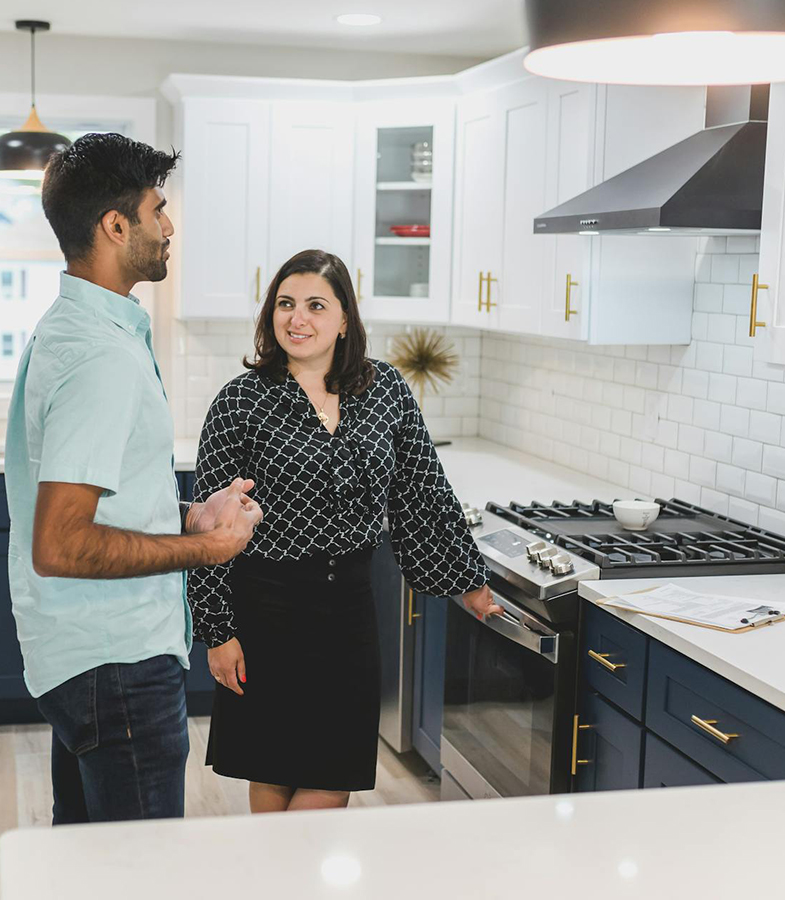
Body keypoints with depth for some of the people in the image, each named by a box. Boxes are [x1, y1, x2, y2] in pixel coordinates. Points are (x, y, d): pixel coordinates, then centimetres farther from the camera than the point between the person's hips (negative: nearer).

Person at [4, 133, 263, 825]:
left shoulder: (65, 329, 12)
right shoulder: (103, 354, -21)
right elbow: (59, 548, -26)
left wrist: (188, 520, 11)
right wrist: (204, 548, -16)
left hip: (79, 656, 10)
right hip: (118, 663, -10)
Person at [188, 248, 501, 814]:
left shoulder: (387, 390, 3)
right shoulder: (242, 401, -7)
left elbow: (424, 495, 9)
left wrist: (470, 583, 10)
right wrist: (218, 631, -8)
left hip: (349, 604, 3)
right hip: (267, 607, -3)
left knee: (335, 780, 5)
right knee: (274, 777, 7)